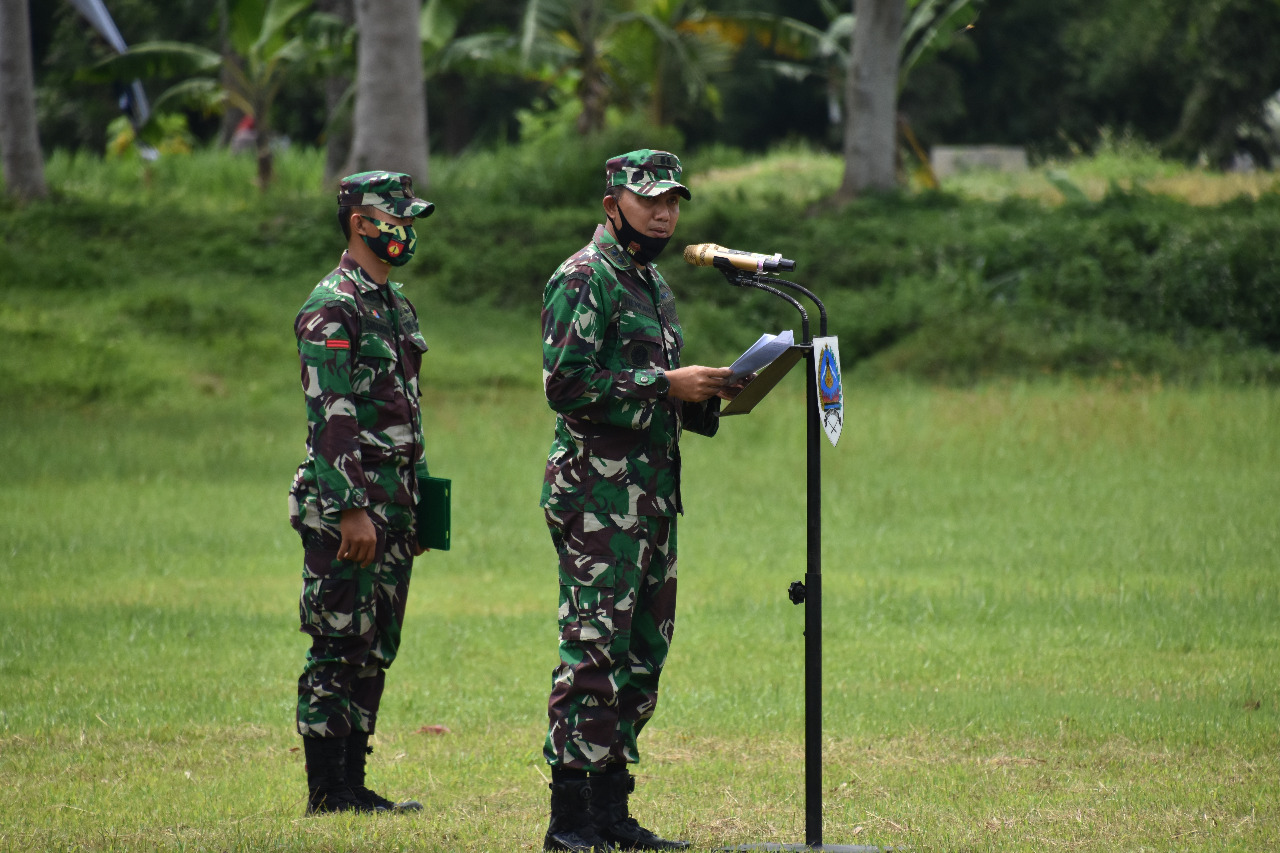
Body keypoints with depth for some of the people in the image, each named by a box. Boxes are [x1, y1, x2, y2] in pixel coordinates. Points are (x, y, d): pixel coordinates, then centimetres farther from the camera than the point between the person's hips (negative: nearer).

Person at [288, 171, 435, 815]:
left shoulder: (396, 306, 17)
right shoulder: (332, 309, -12)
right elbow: (331, 418, -18)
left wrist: (419, 506, 21)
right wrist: (352, 511, -22)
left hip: (393, 510, 9)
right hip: (345, 508, -9)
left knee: (374, 651, 10)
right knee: (339, 647, -6)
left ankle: (353, 783, 14)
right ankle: (327, 791, -3)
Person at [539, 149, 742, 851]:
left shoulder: (653, 284, 20)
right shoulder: (584, 278, -9)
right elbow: (567, 385, -18)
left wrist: (703, 398, 7)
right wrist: (669, 385, -17)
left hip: (653, 493, 9)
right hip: (597, 492, -9)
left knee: (643, 654, 10)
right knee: (594, 652, -11)